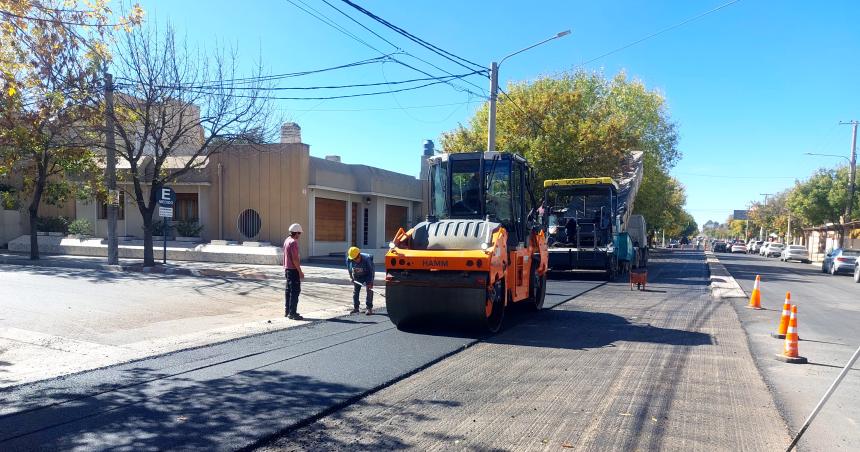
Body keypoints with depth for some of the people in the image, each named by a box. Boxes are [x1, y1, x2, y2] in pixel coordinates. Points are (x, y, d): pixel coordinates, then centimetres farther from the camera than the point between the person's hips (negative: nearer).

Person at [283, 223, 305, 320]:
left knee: (288, 290, 15)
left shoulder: (287, 240, 12)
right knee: (295, 291, -7)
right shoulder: (293, 242, -18)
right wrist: (300, 272, -18)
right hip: (293, 270, -10)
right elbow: (295, 259, -22)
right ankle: (292, 313, -7)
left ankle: (287, 311, 22)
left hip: (288, 269, 10)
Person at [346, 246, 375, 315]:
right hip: (357, 276, 4)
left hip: (367, 275, -4)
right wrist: (351, 277, -4)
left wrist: (370, 282, -27)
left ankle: (369, 308, -7)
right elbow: (349, 269, 1)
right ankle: (356, 307, 17)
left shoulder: (366, 258, -33)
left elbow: (371, 270, -26)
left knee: (369, 290, -12)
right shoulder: (349, 259, -22)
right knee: (355, 291, 5)